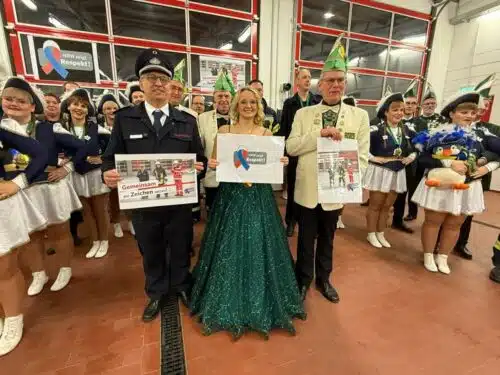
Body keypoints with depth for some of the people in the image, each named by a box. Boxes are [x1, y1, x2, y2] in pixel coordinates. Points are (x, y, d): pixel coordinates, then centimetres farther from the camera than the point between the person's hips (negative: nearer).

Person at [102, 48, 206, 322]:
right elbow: (111, 157, -1)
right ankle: (156, 293, 45)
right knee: (151, 253, 20)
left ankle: (181, 286, 46)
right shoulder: (124, 118, -1)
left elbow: (200, 159, 2)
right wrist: (108, 174, -22)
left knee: (180, 249, 19)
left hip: (179, 202, 0)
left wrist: (199, 167, -20)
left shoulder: (187, 122, 2)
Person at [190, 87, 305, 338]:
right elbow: (214, 162, 6)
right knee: (229, 251, 6)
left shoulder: (266, 133, 6)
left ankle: (260, 304, 28)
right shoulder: (224, 131, 5)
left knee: (258, 250, 6)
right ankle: (230, 302, 29)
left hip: (258, 198, 1)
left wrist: (281, 163, -13)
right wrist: (211, 164, -15)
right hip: (230, 196, 0)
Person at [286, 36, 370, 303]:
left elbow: (362, 155, -2)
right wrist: (320, 134, -20)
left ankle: (323, 279, 41)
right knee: (306, 239, 14)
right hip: (307, 189, 0)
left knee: (327, 240, 19)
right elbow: (291, 147, -8)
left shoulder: (360, 116, 1)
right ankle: (303, 280, 36)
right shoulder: (303, 114, 1)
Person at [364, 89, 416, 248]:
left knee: (387, 206, 15)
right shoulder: (377, 130, -16)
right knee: (375, 205, 7)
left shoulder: (407, 131, 4)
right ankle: (371, 234, 21)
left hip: (398, 172, 6)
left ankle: (380, 234, 29)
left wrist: (412, 156, 2)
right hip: (380, 171, -6)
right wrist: (373, 158, -20)